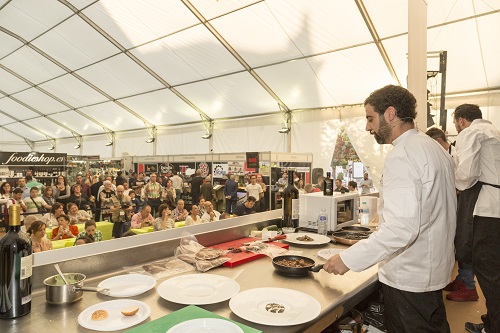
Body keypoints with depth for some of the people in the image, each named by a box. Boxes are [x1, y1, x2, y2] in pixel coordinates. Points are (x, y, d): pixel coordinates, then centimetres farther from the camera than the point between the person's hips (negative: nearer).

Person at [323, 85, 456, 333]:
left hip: (408, 278, -9)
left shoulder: (402, 155, -22)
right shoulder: (434, 148, 9)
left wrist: (349, 259, -27)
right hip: (433, 270, 9)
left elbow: (401, 228, -31)